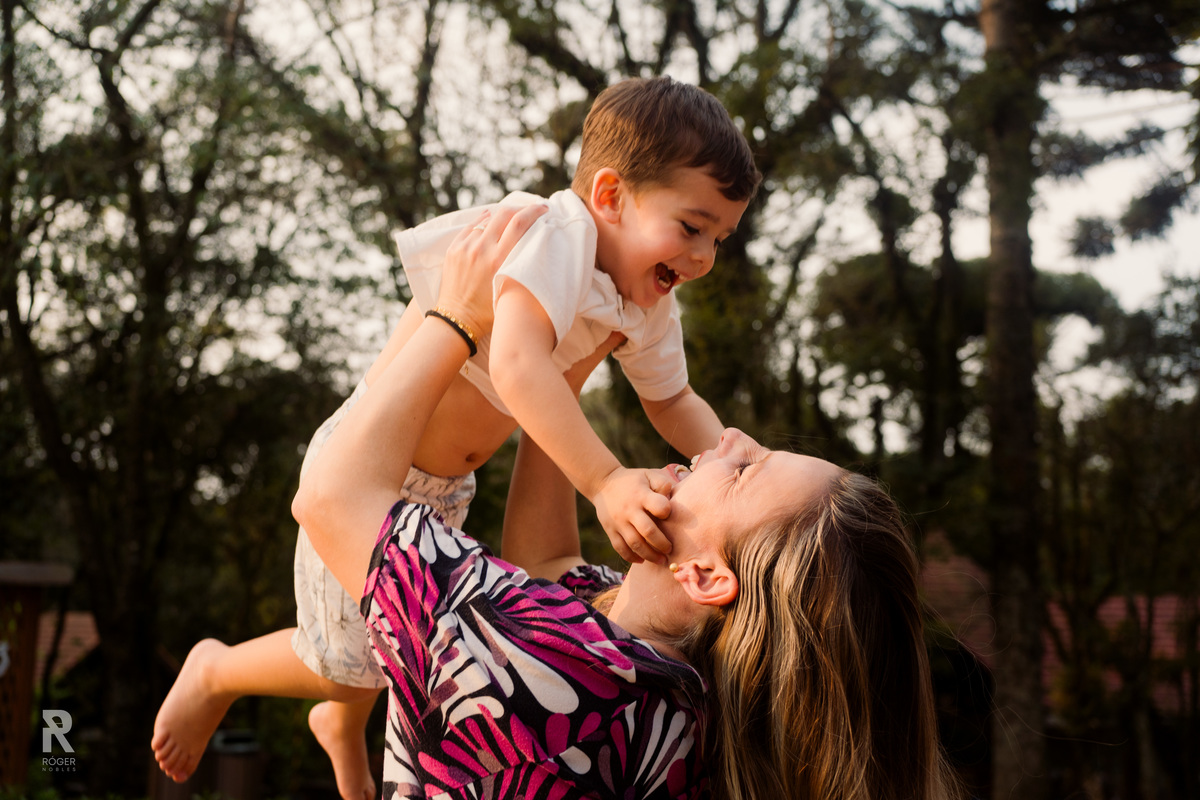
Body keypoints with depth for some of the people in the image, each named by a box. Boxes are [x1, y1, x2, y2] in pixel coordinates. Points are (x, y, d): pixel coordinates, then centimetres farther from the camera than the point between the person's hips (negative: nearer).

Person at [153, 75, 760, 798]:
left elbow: (673, 400, 11)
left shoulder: (648, 307, -3)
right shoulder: (554, 237, -31)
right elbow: (516, 367, -46)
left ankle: (343, 728, 56)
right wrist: (604, 480, -53)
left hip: (447, 486, 8)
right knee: (349, 663, -1)